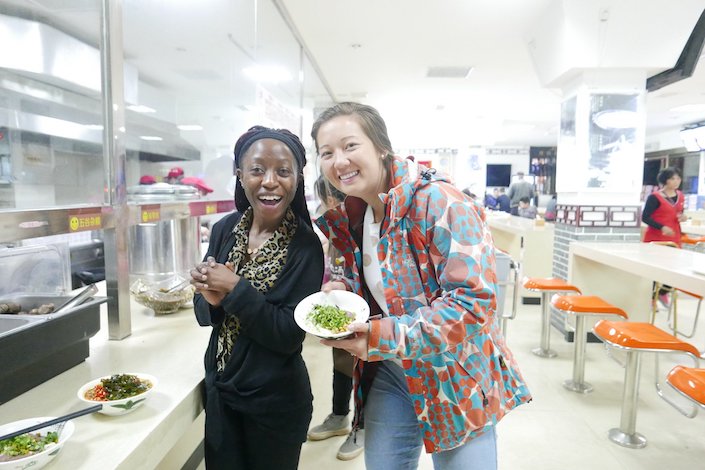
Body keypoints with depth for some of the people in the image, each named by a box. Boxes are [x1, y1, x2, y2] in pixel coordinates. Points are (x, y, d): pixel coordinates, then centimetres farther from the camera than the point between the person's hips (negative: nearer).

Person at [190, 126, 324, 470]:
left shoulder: (305, 246, -18)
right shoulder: (225, 229, -5)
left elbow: (290, 336, -20)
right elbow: (202, 313, 3)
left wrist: (235, 290, -25)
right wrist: (212, 300, -19)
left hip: (276, 405, -4)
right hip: (219, 393, 4)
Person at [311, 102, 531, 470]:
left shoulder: (438, 202, -22)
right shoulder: (349, 215, 0)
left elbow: (473, 300, -26)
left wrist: (386, 336, -31)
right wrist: (344, 289, -7)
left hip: (456, 378, -5)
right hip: (388, 374, 6)